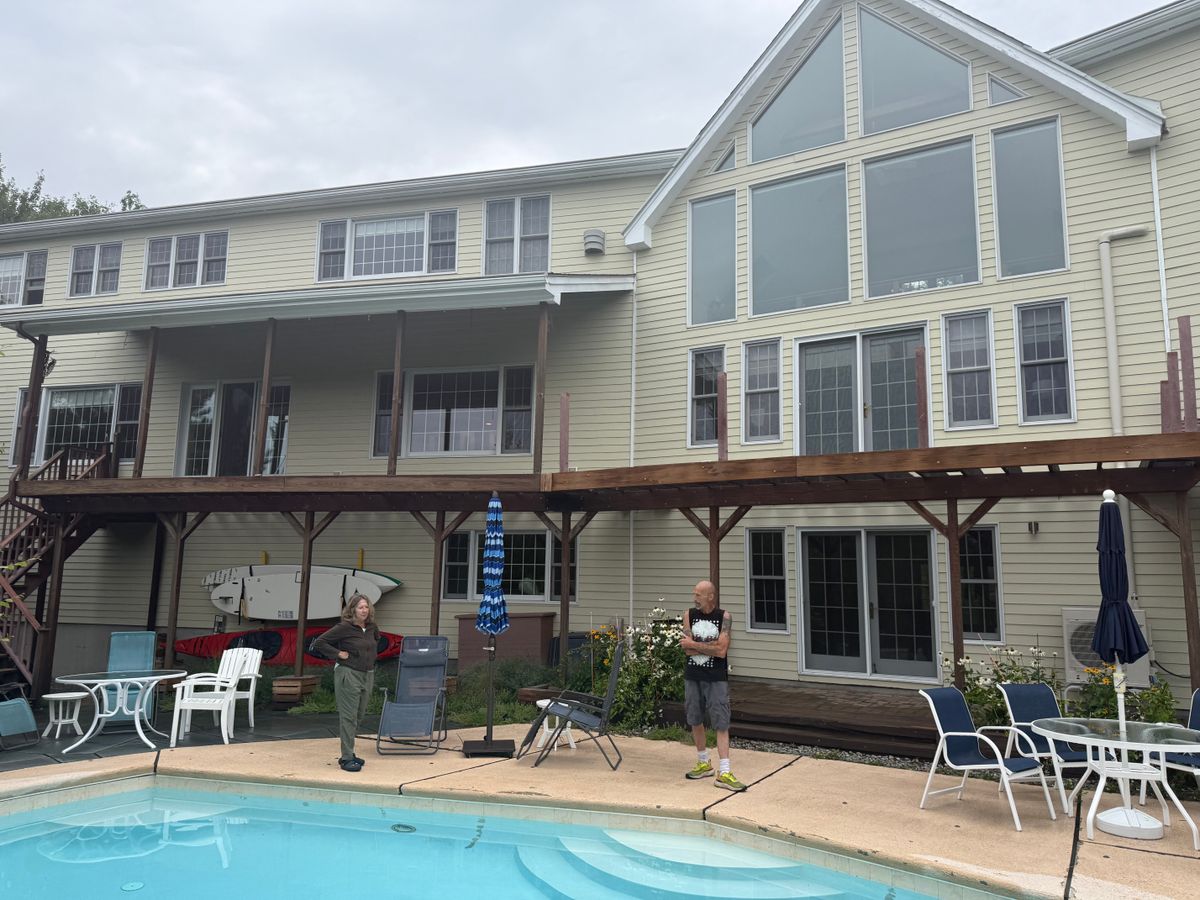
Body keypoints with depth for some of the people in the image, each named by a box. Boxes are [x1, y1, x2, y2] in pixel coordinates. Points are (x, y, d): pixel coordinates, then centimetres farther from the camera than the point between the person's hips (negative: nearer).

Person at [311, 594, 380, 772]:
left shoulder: (372, 627, 6)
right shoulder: (343, 628, -13)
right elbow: (319, 643, -12)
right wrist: (338, 654, -13)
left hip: (368, 675, 7)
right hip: (348, 675, -7)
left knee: (359, 716, 12)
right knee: (348, 717, -5)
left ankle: (348, 753, 25)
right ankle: (347, 758, 0)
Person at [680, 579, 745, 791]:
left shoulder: (724, 617, -8)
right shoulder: (689, 615, 0)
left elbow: (721, 651, -18)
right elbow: (687, 649, -8)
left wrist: (695, 644, -11)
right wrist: (711, 644, -15)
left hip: (716, 678, -4)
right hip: (692, 677, 4)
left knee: (721, 724, -5)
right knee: (695, 721, 13)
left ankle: (724, 773, -3)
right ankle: (704, 763, 31)